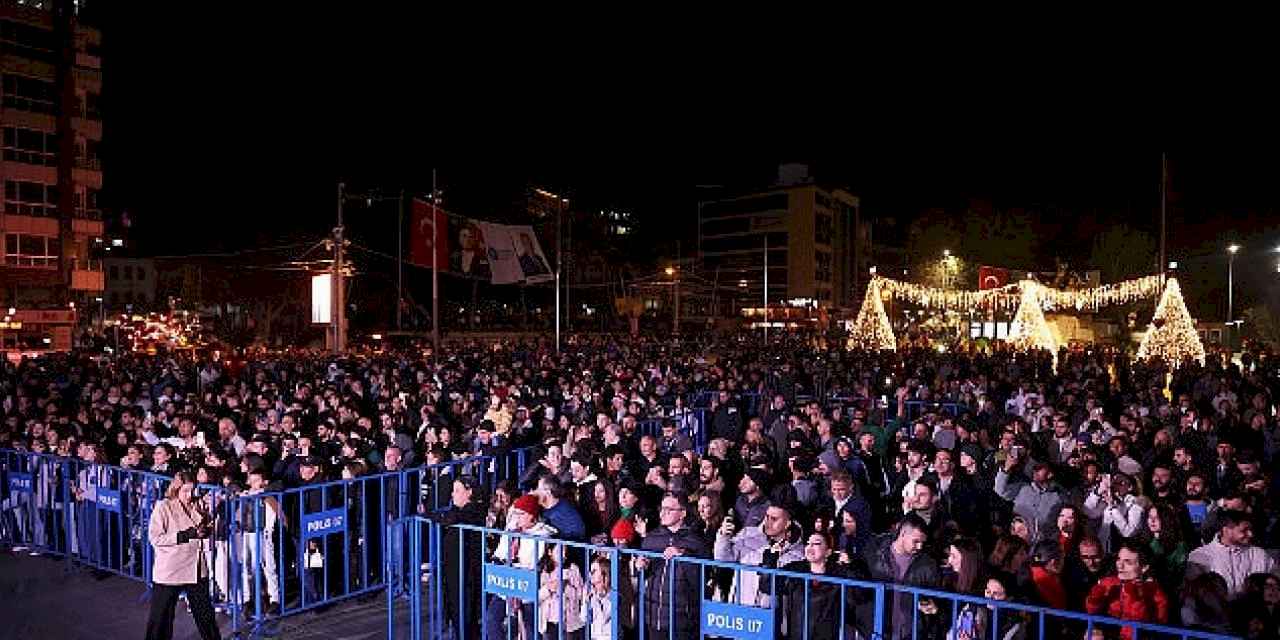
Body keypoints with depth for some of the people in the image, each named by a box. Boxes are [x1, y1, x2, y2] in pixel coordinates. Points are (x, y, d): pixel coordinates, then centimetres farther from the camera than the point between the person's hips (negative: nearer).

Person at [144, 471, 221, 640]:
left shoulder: (197, 506, 4)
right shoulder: (163, 507, -9)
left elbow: (207, 530, 17)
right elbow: (155, 538, -15)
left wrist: (206, 529, -6)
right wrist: (185, 535, -23)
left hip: (197, 569, 4)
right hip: (170, 571, -4)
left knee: (205, 612, 16)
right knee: (162, 616, 8)